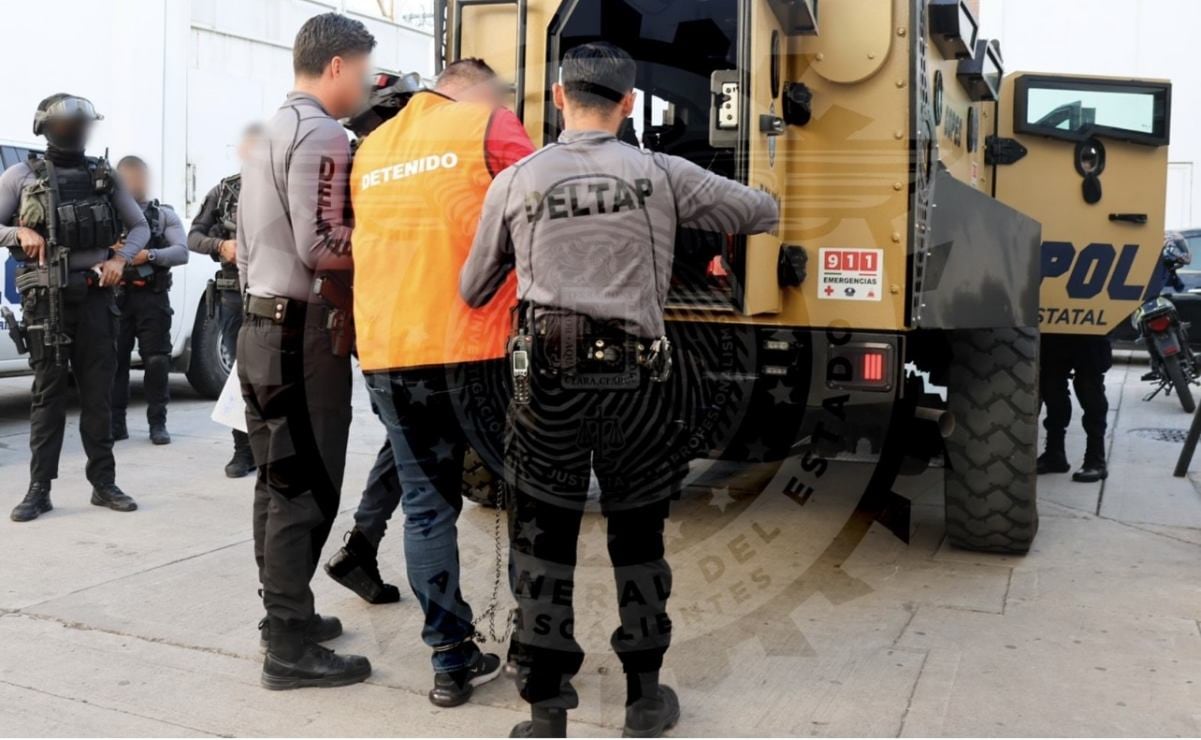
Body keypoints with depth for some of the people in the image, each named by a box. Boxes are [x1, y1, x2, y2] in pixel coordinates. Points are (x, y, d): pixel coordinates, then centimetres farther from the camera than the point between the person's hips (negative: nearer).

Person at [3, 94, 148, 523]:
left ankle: (104, 483, 12)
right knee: (48, 393, 1)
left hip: (95, 297, 2)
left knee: (98, 392, 5)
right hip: (46, 299, -2)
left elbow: (139, 226, 15)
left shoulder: (105, 177, 10)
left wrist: (121, 257, -3)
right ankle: (39, 489, 6)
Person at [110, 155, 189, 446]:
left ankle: (157, 423, 3)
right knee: (115, 358, -1)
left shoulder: (165, 215, 11)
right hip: (116, 294, 1)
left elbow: (182, 252, -1)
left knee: (157, 359, -4)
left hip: (152, 296, -1)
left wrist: (149, 255, -16)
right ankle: (116, 422, 5)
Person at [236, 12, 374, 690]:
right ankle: (291, 647, 0)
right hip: (305, 333, -10)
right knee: (307, 490, -6)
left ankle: (284, 613, 26)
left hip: (265, 324, 10)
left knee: (280, 483, 15)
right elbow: (321, 248, -20)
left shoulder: (273, 131, 19)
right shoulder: (321, 134, -13)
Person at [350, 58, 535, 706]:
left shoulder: (371, 147, 20)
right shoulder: (491, 124, 4)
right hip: (470, 345, -4)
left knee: (426, 504, 10)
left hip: (386, 350, 5)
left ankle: (451, 659, 12)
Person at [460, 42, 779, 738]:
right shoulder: (662, 174, 1)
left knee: (543, 543, 10)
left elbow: (474, 290, 12)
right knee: (638, 537, 14)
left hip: (549, 377, 0)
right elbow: (763, 212, 11)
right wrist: (706, 209, 29)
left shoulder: (516, 181, 4)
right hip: (636, 377, 0)